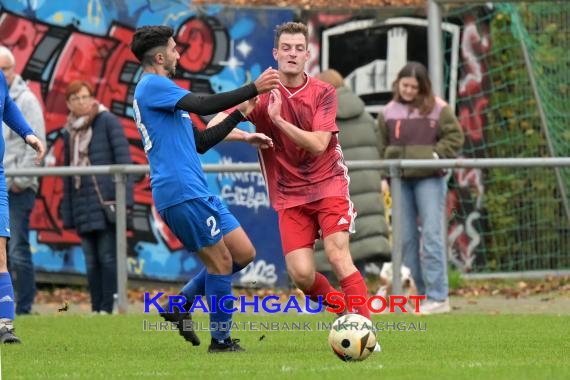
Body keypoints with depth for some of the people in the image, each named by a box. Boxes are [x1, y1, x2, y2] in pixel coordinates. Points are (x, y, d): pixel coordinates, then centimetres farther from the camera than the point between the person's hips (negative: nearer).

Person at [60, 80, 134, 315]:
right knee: (91, 261, 4)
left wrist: (124, 196, -15)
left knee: (108, 256, -8)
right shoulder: (69, 132, 15)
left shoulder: (107, 121, -1)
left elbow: (123, 159, -6)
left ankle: (108, 308, -7)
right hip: (83, 204, 5)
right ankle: (96, 309, 8)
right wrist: (67, 214, 15)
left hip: (107, 199, -5)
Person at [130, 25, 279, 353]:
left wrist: (239, 116, 20)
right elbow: (203, 105, -21)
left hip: (196, 191, 10)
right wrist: (253, 89, -19)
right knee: (221, 261, -6)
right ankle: (221, 340, 2)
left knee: (244, 253, 8)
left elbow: (199, 142, 27)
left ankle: (180, 306, 14)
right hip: (182, 192, -10)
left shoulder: (158, 91, 25)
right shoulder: (153, 86, -7)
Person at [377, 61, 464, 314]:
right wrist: (384, 177, 6)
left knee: (432, 234, -10)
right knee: (405, 238, 5)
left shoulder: (438, 109, 1)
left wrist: (436, 156, -10)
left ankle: (437, 297, -9)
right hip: (400, 180, 4)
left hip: (429, 179, -4)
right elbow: (381, 148, 14)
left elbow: (454, 137, 1)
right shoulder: (388, 112, 10)